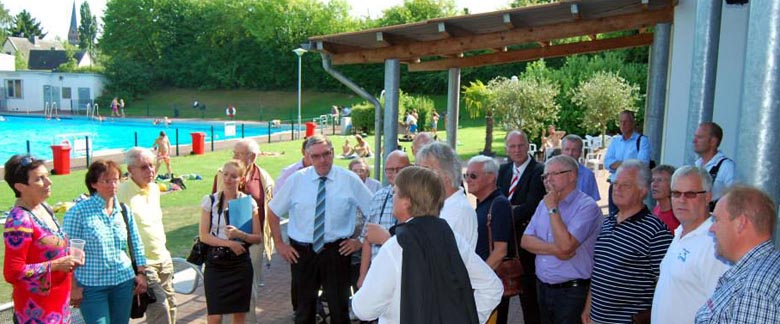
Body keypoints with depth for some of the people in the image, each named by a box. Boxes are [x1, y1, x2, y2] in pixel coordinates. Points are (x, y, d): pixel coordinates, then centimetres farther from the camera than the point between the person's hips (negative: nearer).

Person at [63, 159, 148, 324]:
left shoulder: (124, 210, 4)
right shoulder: (78, 211, -10)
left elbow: (136, 244, 11)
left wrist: (141, 273, 6)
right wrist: (73, 287, -9)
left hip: (124, 282, 5)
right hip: (91, 286, -4)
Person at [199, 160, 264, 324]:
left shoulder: (249, 202, 1)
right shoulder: (210, 201, 0)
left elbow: (258, 237, 0)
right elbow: (203, 236, -4)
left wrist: (240, 235, -18)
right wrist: (229, 243, -15)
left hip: (240, 262, 1)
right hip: (215, 262, -1)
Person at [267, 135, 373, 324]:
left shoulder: (350, 180, -5)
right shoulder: (295, 180, -1)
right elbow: (273, 211, 9)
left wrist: (361, 240, 0)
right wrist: (279, 243, 5)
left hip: (337, 251, -1)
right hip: (301, 252, 1)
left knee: (339, 309, 8)